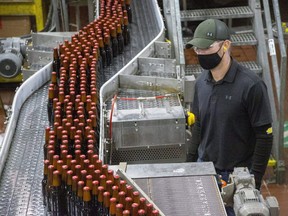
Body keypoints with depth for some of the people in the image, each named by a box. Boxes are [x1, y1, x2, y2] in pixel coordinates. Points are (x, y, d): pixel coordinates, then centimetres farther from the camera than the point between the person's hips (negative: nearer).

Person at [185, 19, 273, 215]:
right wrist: (190, 163, 12)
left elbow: (265, 136, -14)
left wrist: (254, 181, -14)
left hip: (237, 175, -5)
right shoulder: (201, 82, 1)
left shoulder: (251, 85, -19)